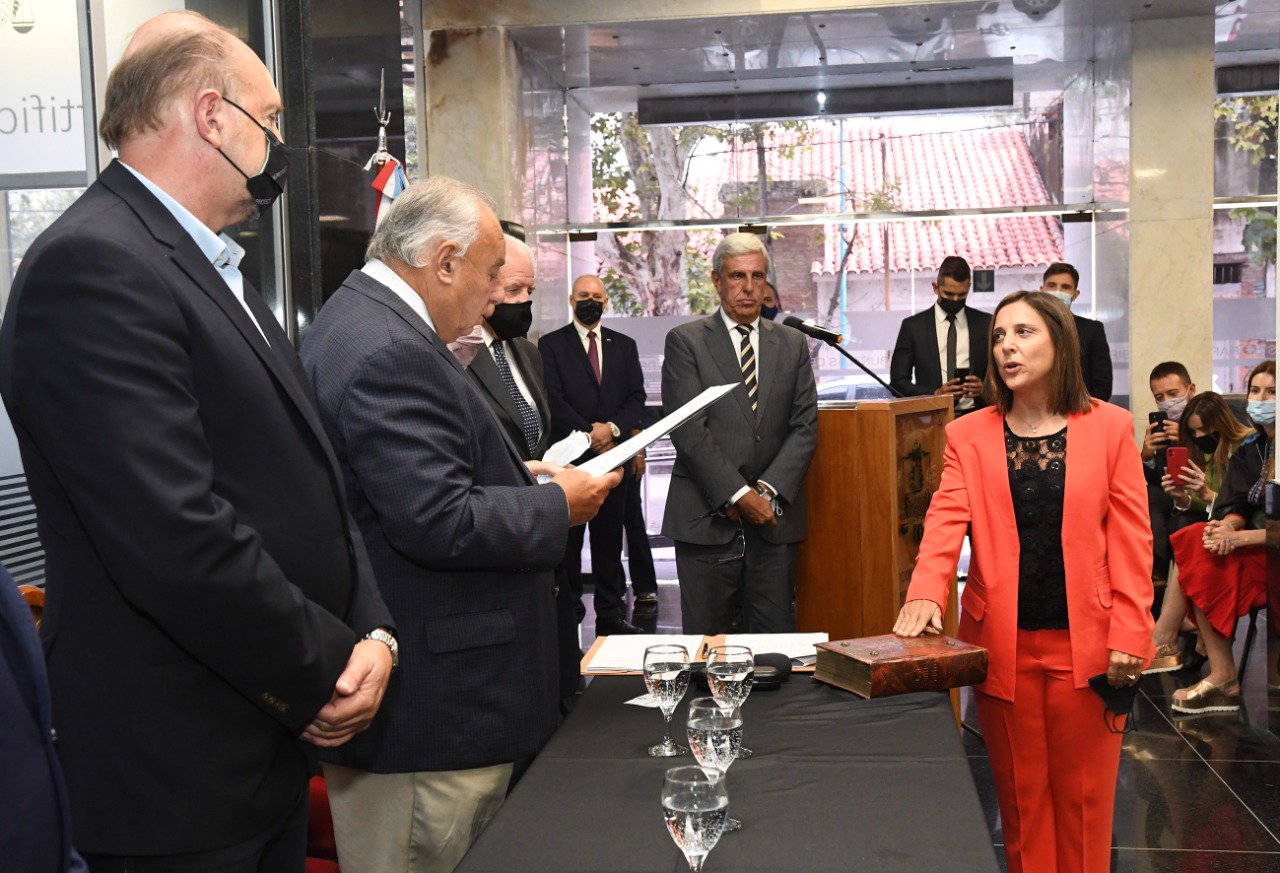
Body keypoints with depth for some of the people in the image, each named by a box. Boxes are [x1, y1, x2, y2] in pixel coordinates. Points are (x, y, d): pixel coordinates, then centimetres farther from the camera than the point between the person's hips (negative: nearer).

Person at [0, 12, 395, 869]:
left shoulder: (217, 269, 12)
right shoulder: (92, 266, -18)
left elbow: (310, 476, 12)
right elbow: (176, 536, -26)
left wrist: (372, 629, -3)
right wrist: (325, 673, -14)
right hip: (177, 773, -9)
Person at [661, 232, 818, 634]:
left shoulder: (792, 344, 13)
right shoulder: (685, 342, 2)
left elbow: (805, 428, 6)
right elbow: (688, 431, -7)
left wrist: (768, 491, -8)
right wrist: (739, 495, -12)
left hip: (774, 520, 3)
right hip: (707, 520, -3)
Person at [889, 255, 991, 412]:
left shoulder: (986, 324, 9)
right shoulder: (913, 326, 6)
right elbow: (898, 382, 4)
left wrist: (985, 388, -9)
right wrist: (935, 394, -11)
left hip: (975, 415, 1)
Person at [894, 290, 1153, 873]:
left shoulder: (1109, 428, 2)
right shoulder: (968, 436, 4)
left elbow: (1130, 539, -1)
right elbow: (946, 520, -9)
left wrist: (1129, 634, -8)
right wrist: (926, 593, -27)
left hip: (1085, 643, -1)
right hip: (1002, 643, 1)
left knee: (1083, 793, 7)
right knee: (1020, 792, 10)